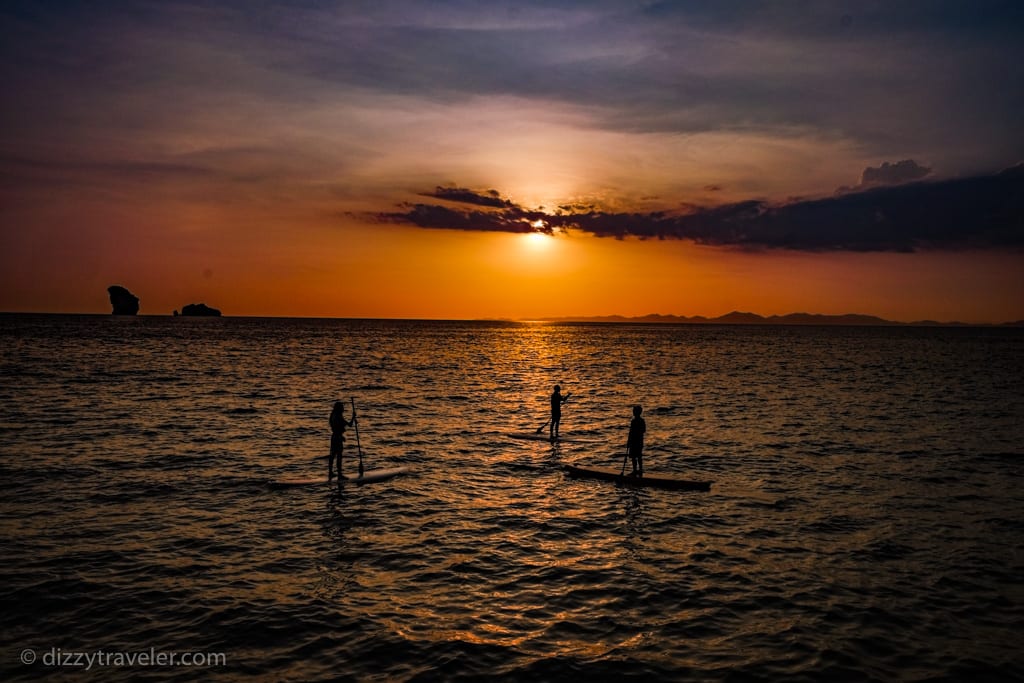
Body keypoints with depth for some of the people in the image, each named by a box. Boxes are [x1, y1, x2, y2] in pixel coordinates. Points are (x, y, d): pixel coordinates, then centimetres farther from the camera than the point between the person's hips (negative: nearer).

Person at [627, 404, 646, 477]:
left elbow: (631, 433, -18)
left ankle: (635, 470, 2)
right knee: (639, 456, 15)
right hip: (640, 441, 7)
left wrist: (628, 442, -11)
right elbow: (644, 431, 11)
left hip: (634, 441, -7)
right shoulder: (642, 421, 3)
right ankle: (640, 470, 21)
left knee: (634, 457, 0)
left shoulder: (633, 421, -19)